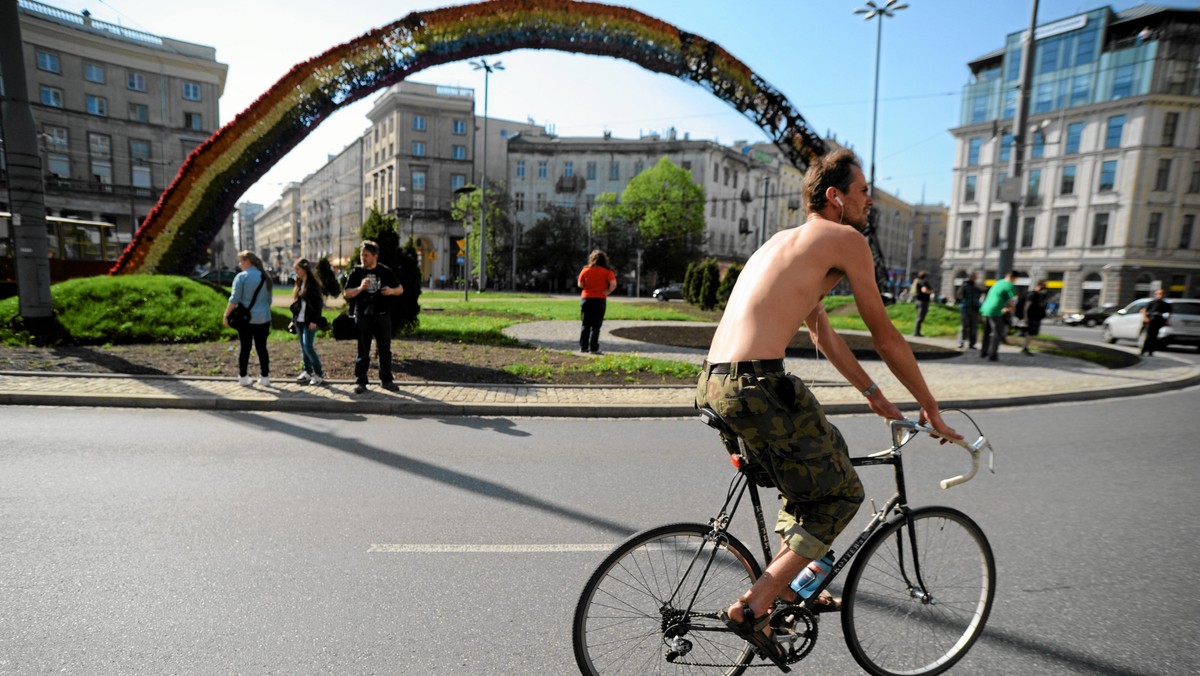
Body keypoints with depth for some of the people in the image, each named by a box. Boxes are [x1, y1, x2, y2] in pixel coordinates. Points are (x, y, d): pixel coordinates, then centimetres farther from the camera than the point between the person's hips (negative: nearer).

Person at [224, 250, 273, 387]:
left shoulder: (241, 276, -8)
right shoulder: (265, 277, 9)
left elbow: (234, 299, -10)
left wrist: (226, 315, -3)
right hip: (263, 318, 4)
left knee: (245, 348, 4)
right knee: (262, 348, 7)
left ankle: (243, 377, 11)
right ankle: (265, 377, 7)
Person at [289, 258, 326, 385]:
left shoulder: (313, 283, -9)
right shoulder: (299, 283, 14)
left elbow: (318, 303, -14)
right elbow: (296, 303, 18)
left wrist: (314, 321, -19)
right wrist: (293, 320, 16)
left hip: (309, 321, -8)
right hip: (299, 321, 8)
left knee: (308, 347, -12)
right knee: (303, 347, 10)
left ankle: (319, 373, -3)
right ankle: (307, 372, 18)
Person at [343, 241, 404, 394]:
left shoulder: (385, 271, 3)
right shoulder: (356, 272, 2)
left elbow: (400, 289, 9)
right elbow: (346, 294, -1)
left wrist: (391, 291, -13)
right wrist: (360, 288, -19)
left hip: (382, 316, 1)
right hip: (362, 317, -1)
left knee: (385, 350, 7)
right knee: (363, 351, 4)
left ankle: (386, 380, 17)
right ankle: (360, 382, 11)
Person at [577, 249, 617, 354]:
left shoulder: (585, 270, 1)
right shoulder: (607, 271, -4)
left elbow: (580, 284, 3)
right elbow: (613, 284, -17)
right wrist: (608, 292, -3)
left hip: (586, 299, 2)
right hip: (600, 300, -2)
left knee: (585, 325, 12)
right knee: (596, 326, 3)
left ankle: (583, 347, 13)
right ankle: (593, 348, 1)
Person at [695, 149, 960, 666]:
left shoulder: (786, 241, 27)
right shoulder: (845, 239, 0)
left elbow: (823, 335, 32)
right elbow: (884, 335, 5)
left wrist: (873, 395, 37)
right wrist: (930, 408, 18)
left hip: (715, 383, 9)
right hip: (757, 386, -9)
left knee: (815, 461, 30)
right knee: (841, 494, 10)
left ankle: (786, 581, 36)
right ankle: (753, 605, 9)